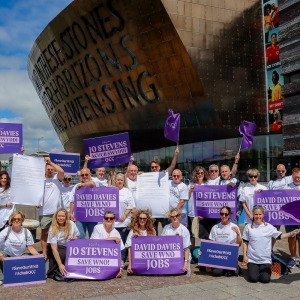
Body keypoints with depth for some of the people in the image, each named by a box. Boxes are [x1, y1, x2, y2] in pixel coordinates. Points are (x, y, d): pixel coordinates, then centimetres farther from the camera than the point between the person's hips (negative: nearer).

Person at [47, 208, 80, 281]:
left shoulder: (71, 224, -10)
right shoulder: (53, 229, -19)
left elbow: (77, 237, 6)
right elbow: (54, 249, -25)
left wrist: (73, 238, -20)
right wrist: (60, 264, -33)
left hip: (68, 248, 3)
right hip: (56, 249, -3)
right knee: (64, 253, -33)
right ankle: (53, 272, -11)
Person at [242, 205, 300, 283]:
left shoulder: (269, 227, -1)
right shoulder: (248, 227, -1)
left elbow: (280, 236, 1)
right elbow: (245, 242, 4)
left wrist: (292, 233, -14)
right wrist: (245, 256, 0)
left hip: (265, 260, 0)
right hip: (252, 259, 0)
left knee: (265, 279, -12)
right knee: (253, 278, -14)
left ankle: (267, 270, 22)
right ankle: (253, 270, 21)